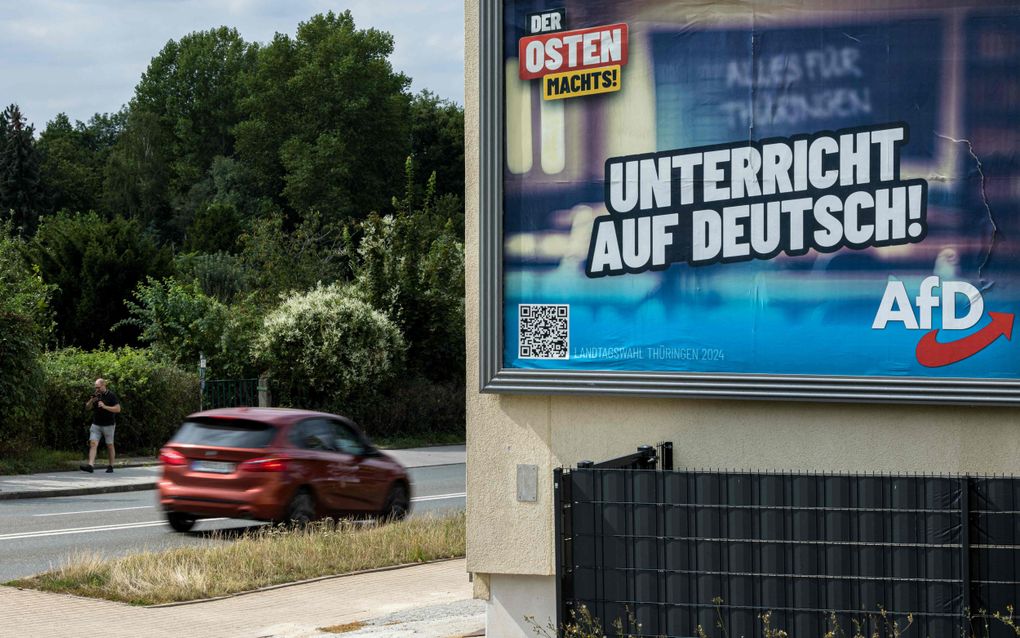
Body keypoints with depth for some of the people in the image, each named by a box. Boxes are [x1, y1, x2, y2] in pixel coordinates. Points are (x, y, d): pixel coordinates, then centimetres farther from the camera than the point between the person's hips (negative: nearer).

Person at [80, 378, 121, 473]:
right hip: (96, 424, 4)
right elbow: (87, 406, 14)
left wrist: (104, 406, -22)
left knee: (109, 445, 6)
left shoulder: (111, 395, -8)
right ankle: (90, 465, -19)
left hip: (108, 425, -4)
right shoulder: (96, 395, 8)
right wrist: (92, 401, -8)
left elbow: (118, 409, -13)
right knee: (93, 444, -10)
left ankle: (111, 466, 17)